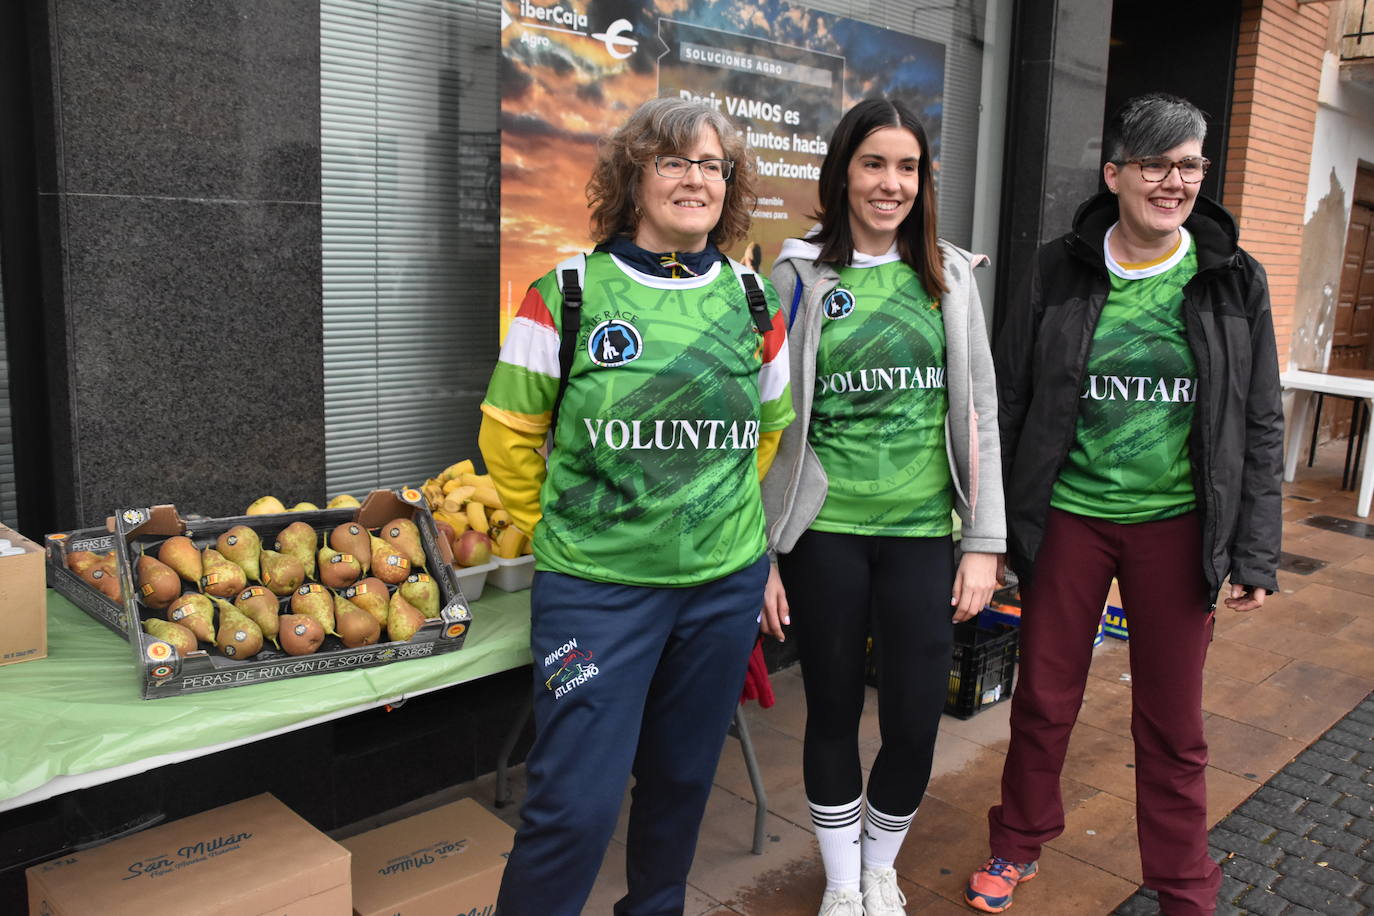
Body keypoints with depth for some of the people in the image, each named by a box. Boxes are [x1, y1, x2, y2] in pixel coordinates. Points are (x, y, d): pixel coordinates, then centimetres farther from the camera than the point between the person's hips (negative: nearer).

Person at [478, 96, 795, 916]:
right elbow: (510, 433, 2)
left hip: (726, 583, 4)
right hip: (595, 588, -3)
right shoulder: (567, 294, -5)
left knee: (683, 778, 17)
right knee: (577, 802, -5)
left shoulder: (755, 301, 4)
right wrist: (555, 533, 4)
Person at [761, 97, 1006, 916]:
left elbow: (979, 411, 6)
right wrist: (760, 552, -2)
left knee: (916, 719, 5)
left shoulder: (950, 275, 5)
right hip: (826, 532, -1)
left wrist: (985, 542, 1)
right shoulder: (801, 274, 0)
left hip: (921, 531, 2)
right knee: (834, 711, 10)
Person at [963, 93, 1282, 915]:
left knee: (1174, 724, 10)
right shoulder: (1059, 270, -1)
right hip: (1067, 516, 0)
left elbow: (1261, 425, 3)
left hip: (1176, 524, 0)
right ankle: (1019, 845, 35)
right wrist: (995, 523, 0)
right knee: (1043, 701, 12)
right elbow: (1011, 401, 2)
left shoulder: (1235, 281, 0)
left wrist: (1256, 554, -1)